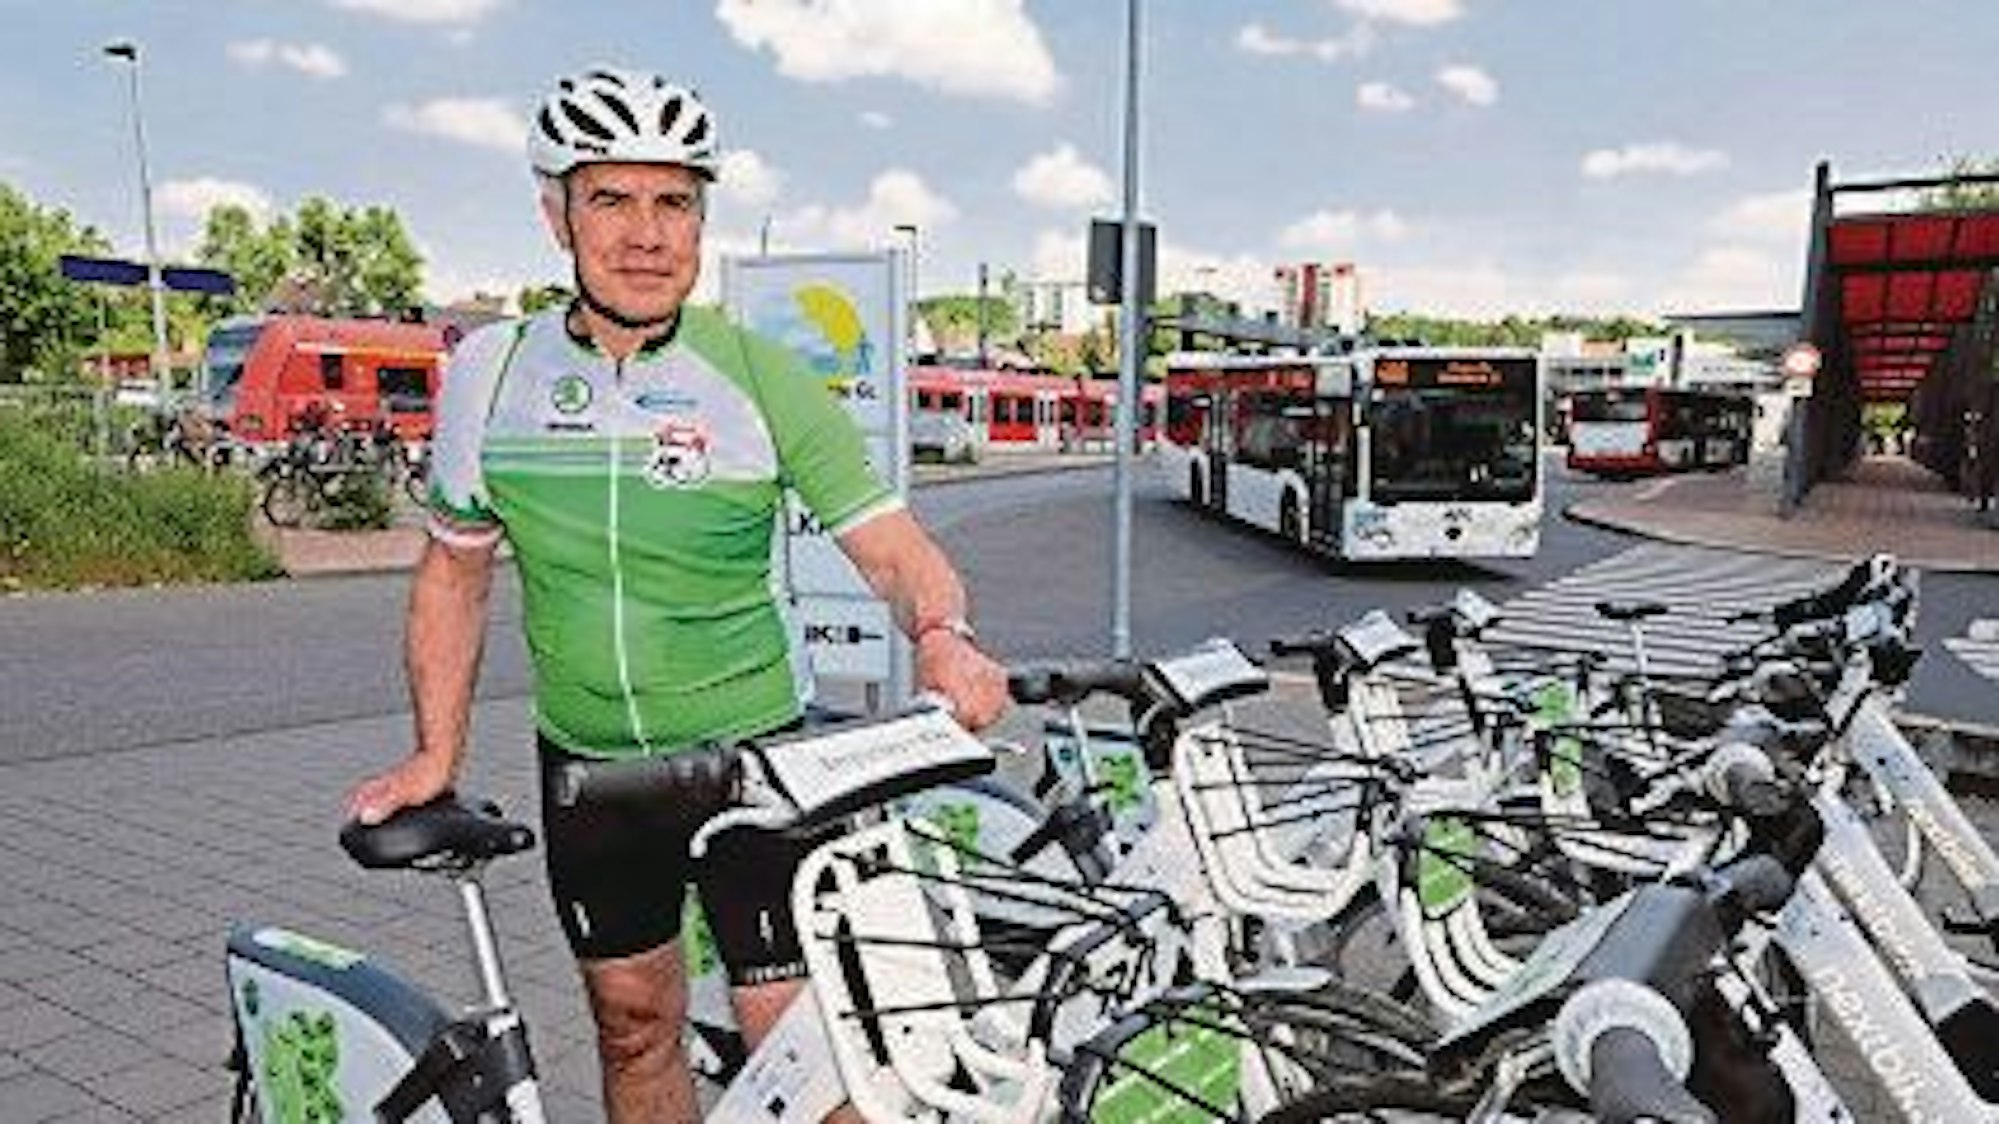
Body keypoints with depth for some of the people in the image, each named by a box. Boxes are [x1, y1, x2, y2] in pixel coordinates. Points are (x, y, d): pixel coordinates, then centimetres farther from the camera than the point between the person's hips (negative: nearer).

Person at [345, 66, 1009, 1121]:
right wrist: (435, 752, 5)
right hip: (586, 767, 3)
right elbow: (455, 567, 9)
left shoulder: (761, 378, -11)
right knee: (634, 1025, 17)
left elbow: (893, 543, -12)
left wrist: (942, 634, -33)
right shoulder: (489, 368, -2)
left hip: (750, 755, -3)